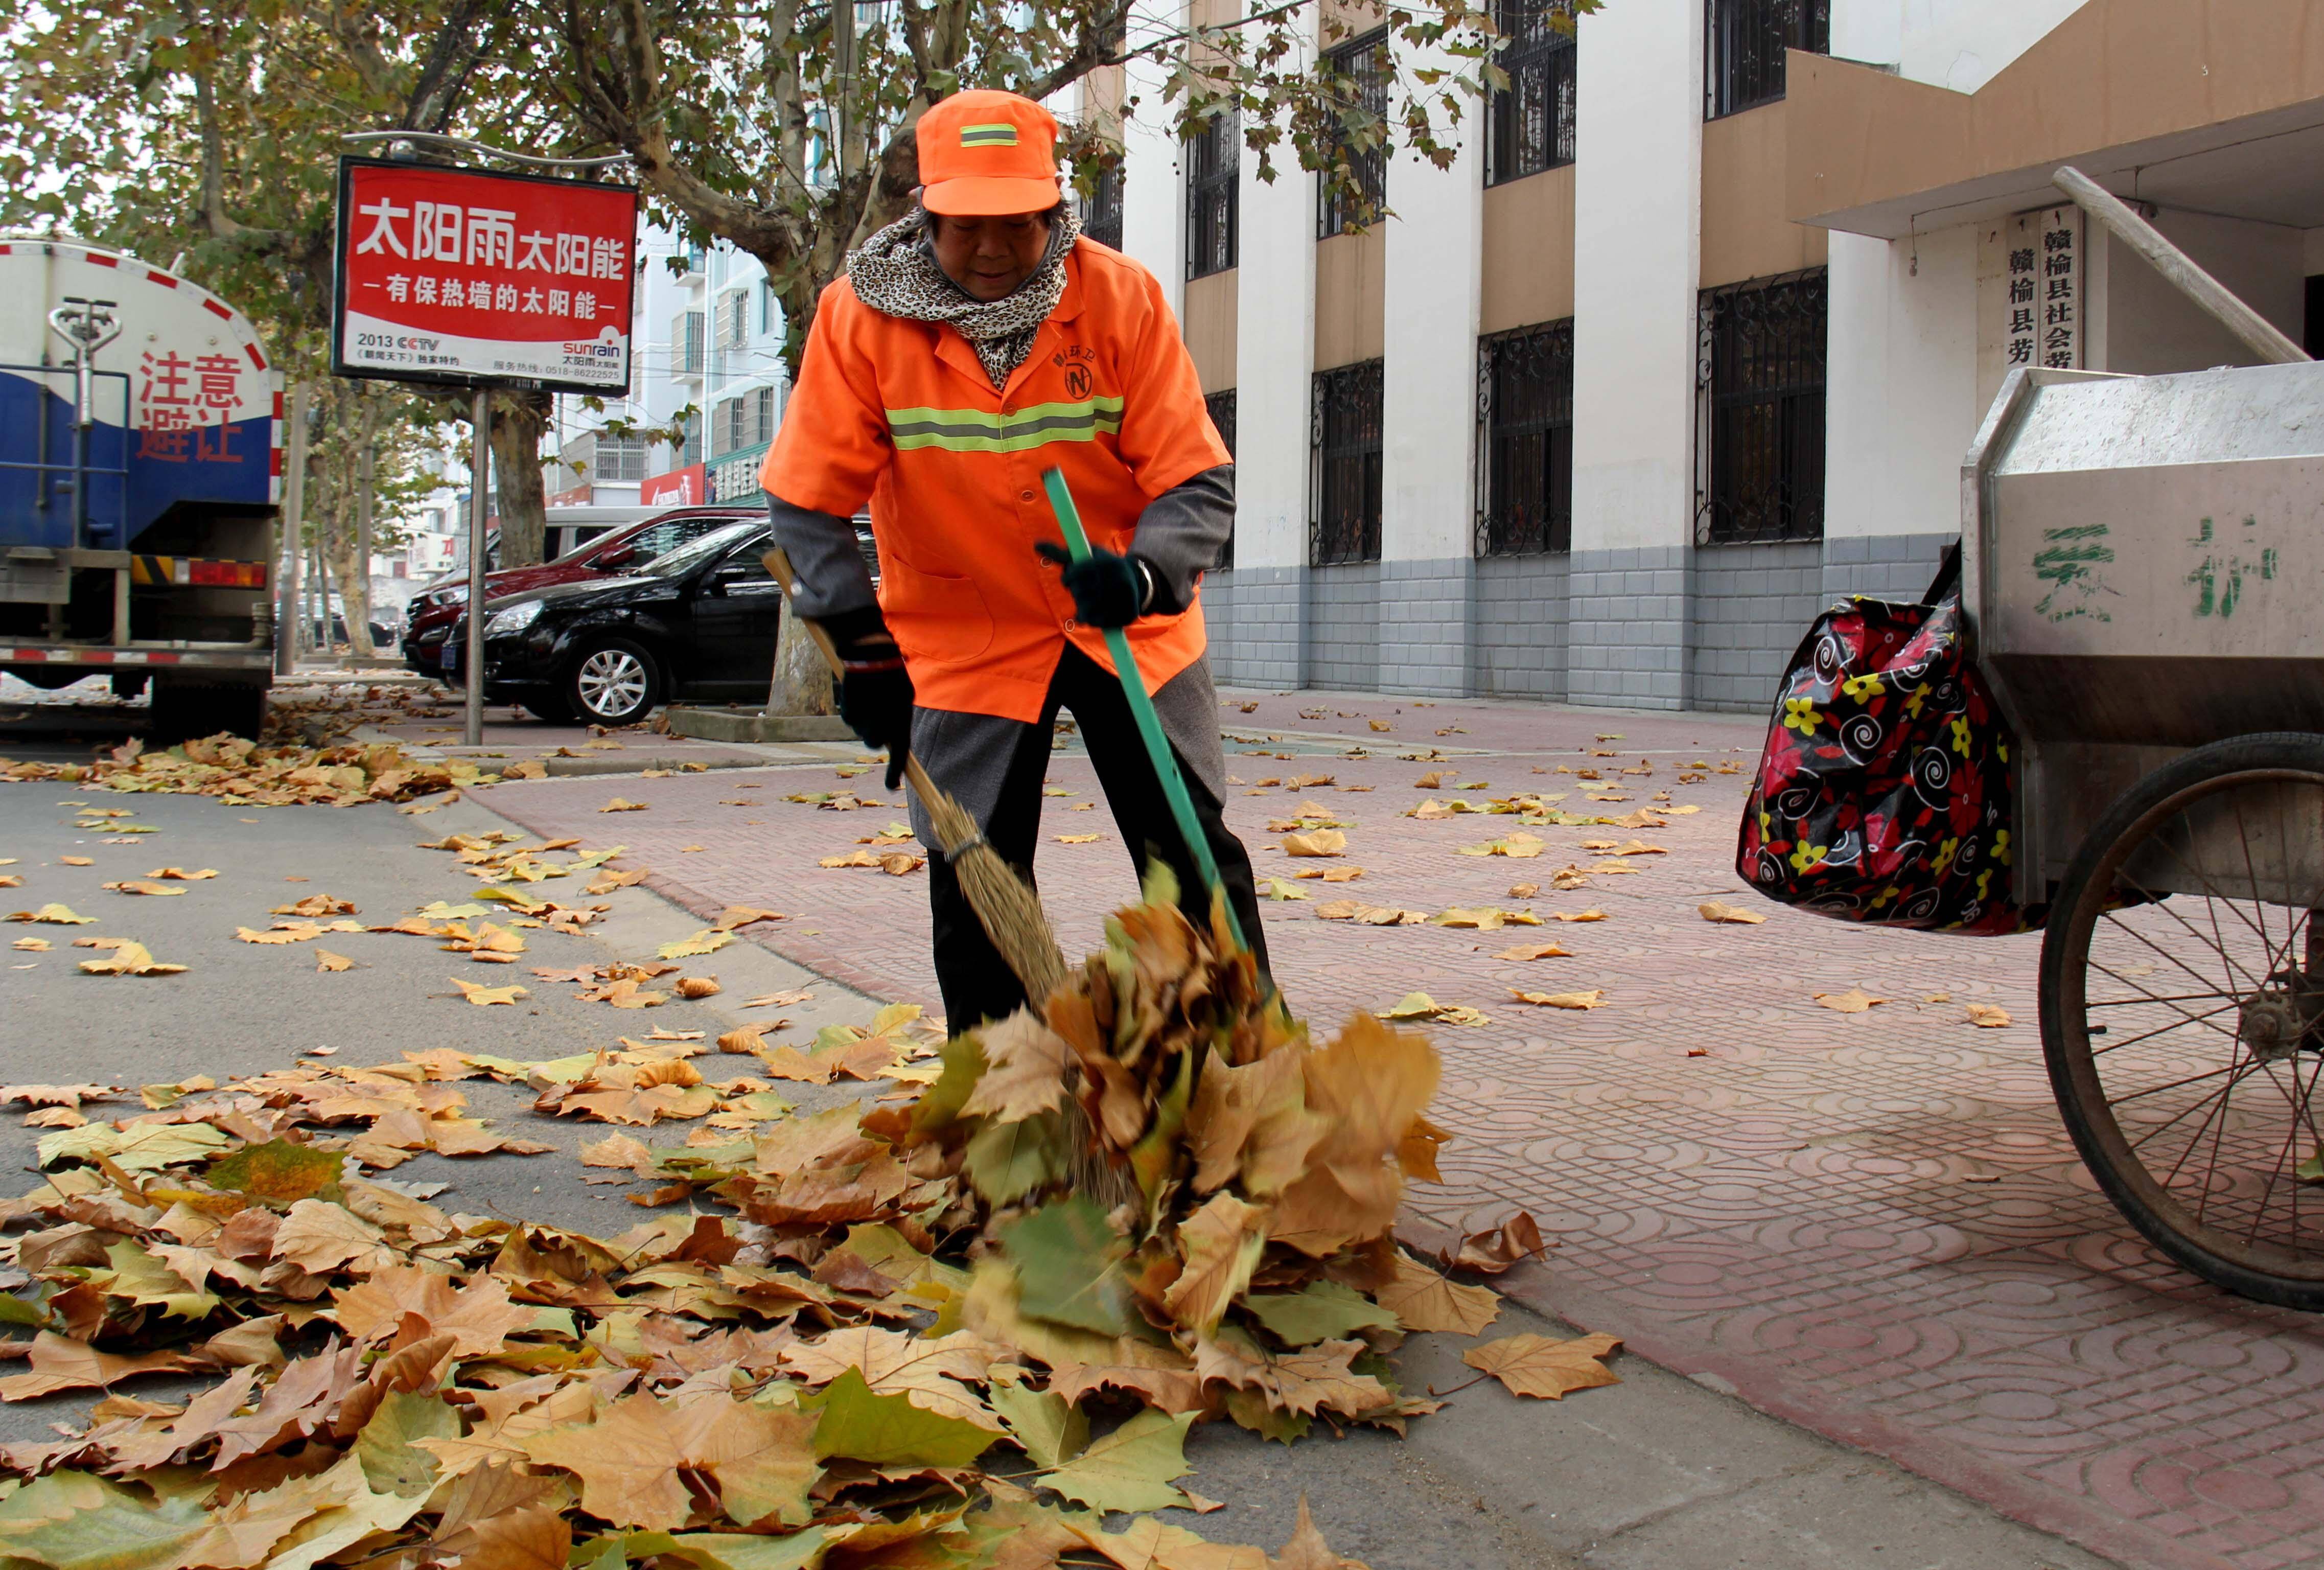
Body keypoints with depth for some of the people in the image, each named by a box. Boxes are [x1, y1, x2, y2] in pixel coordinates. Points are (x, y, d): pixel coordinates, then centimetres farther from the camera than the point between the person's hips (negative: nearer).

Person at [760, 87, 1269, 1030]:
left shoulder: (1121, 295, -14)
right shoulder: (861, 314, -13)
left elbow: (1200, 483, -14)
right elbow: (807, 500, -7)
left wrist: (1143, 573, -34)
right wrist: (862, 651, -12)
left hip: (1131, 623, 0)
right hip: (962, 637, 0)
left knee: (1200, 865, 2)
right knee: (975, 895, -1)